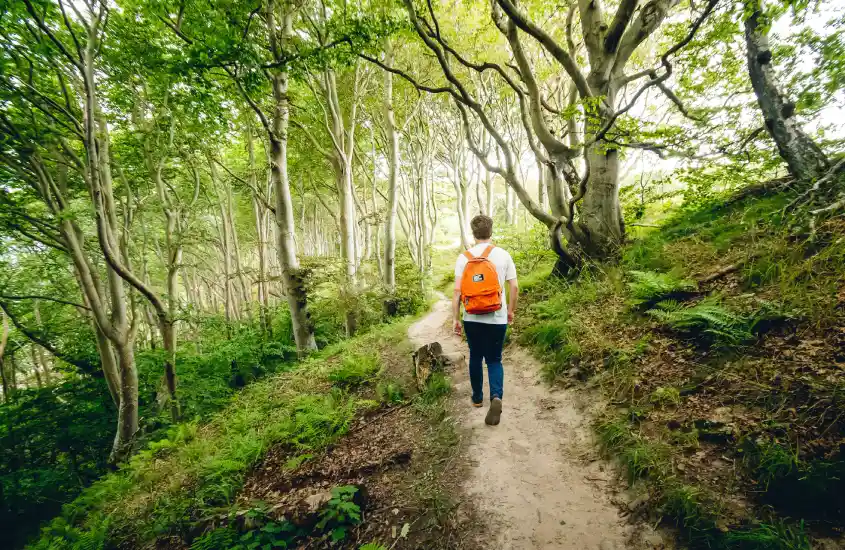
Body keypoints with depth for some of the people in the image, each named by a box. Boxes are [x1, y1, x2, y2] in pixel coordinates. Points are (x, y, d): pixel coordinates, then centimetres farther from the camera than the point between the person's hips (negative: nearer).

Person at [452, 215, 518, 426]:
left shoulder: (464, 257, -4)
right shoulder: (503, 255, -2)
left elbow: (457, 291, -8)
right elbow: (514, 287, -2)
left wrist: (455, 319, -1)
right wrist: (511, 310, 13)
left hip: (472, 318, 0)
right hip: (497, 318, 0)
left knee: (475, 358, 18)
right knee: (494, 360, 10)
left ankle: (478, 398, 31)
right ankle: (496, 397, -12)